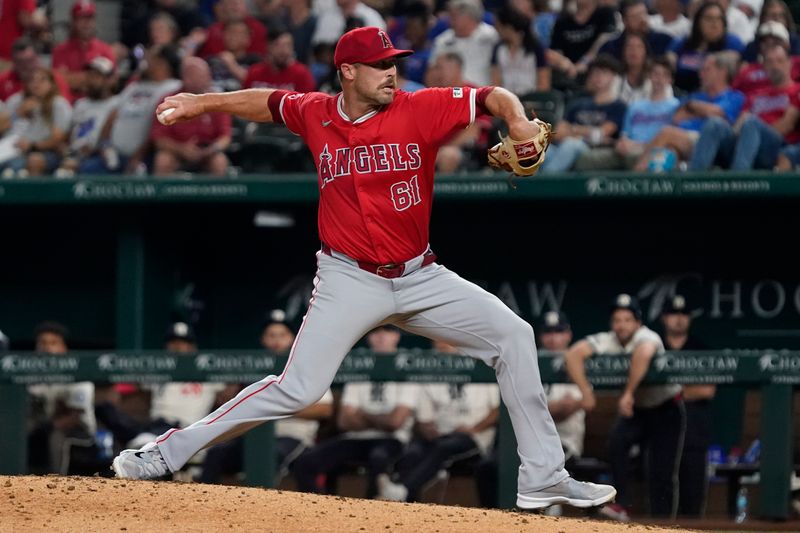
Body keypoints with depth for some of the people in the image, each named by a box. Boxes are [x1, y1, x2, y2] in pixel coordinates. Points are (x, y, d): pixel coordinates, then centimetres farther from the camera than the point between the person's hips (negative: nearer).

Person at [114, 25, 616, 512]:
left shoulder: (421, 109, -8)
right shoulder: (315, 114, -2)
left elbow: (492, 97, -12)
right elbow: (267, 102, 17)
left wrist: (517, 120, -32)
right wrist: (201, 103, 15)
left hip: (420, 276, 2)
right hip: (350, 280, -2)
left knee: (513, 335, -7)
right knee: (297, 389, -13)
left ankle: (544, 478, 0)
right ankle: (169, 451, -4)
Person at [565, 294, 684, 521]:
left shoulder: (647, 337, -27)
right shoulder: (607, 341, -14)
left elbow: (643, 353, -52)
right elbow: (573, 354, -27)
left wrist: (628, 393, -49)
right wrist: (586, 392, -35)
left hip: (666, 409, -4)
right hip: (634, 409, 4)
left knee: (662, 474, -9)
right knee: (616, 442, -26)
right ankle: (622, 504, -19)